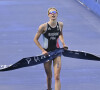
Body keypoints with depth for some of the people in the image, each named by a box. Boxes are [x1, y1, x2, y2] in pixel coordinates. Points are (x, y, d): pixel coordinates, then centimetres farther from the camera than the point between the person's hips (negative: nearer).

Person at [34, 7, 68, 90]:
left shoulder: (60, 25, -5)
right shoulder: (43, 27, -15)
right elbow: (35, 39, -4)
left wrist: (63, 43, 4)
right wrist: (43, 50, -11)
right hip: (47, 52, -1)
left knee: (57, 77, -8)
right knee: (49, 76, 12)